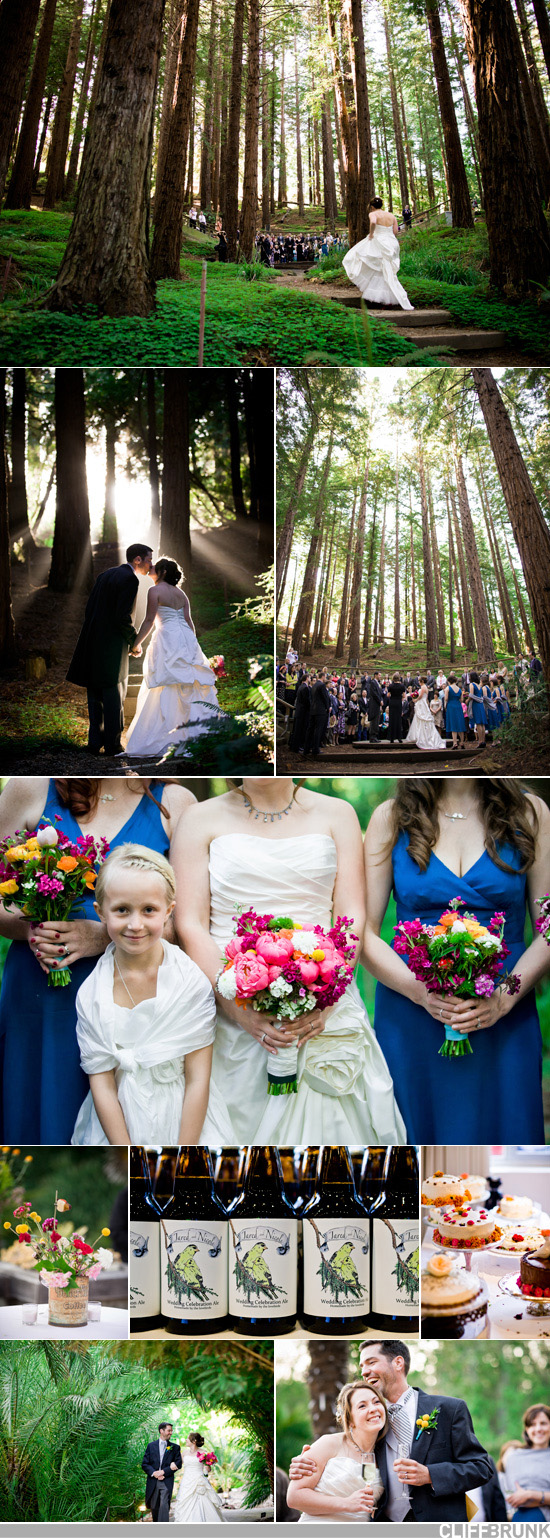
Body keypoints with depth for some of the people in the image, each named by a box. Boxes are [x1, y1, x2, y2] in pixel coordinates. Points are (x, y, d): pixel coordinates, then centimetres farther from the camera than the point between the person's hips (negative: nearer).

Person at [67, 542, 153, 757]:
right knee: (114, 697, -1)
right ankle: (112, 747, 1)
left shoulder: (106, 574, 14)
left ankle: (95, 743, 18)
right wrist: (134, 642, -6)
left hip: (92, 642, 8)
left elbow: (90, 609, 14)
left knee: (95, 695, 14)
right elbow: (123, 617, -19)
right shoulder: (129, 579, -12)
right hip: (111, 646, -8)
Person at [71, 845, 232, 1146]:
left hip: (186, 1122, -1)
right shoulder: (91, 994, -4)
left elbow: (197, 1080, -7)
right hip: (118, 1125, 2)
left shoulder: (193, 981, -9)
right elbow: (102, 1086, -3)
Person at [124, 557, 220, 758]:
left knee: (168, 685, -7)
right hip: (186, 637, 7)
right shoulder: (180, 593, 16)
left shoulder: (155, 591, -4)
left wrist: (136, 643, 0)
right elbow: (189, 621, 13)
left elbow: (149, 621, -8)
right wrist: (192, 644, 18)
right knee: (192, 684, 6)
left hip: (167, 638, -7)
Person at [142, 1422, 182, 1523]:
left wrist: (164, 1472, -12)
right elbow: (145, 1464, 5)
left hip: (167, 1482, -2)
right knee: (154, 1507, 9)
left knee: (164, 1506, -15)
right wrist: (154, 1473, -13)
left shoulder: (175, 1447, 8)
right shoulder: (151, 1446, 10)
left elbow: (178, 1464, -2)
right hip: (153, 1482, 2)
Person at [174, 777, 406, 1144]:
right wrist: (237, 1005, -15)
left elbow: (351, 917, 3)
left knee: (326, 1118, -5)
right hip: (231, 1013, -1)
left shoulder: (336, 814, 10)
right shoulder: (203, 819, 6)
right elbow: (191, 925, -1)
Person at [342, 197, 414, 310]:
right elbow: (396, 232, 6)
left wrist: (371, 233, -12)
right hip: (392, 244, 6)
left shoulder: (373, 214, -5)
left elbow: (373, 222, -28)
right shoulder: (392, 216, 11)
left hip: (379, 243, -6)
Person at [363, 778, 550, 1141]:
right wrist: (419, 990, -15)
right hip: (410, 1022, 0)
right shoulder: (391, 818, 4)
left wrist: (505, 999, -14)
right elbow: (363, 932, 1)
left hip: (504, 1022, 0)